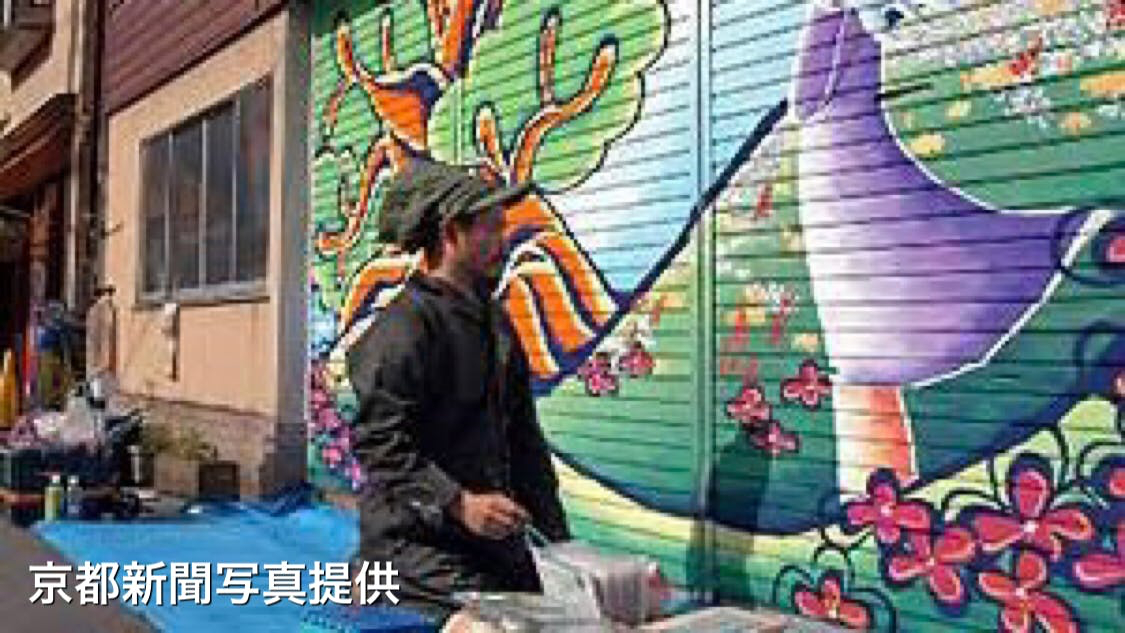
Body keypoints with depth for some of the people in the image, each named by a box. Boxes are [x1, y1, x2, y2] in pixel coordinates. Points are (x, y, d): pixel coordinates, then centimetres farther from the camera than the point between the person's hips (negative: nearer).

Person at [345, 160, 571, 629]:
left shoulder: (493, 321, 15)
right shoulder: (404, 326, -14)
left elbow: (523, 437, 19)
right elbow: (381, 445, -20)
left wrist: (557, 533, 15)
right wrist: (459, 503, -28)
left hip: (495, 540, 8)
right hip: (418, 544, -8)